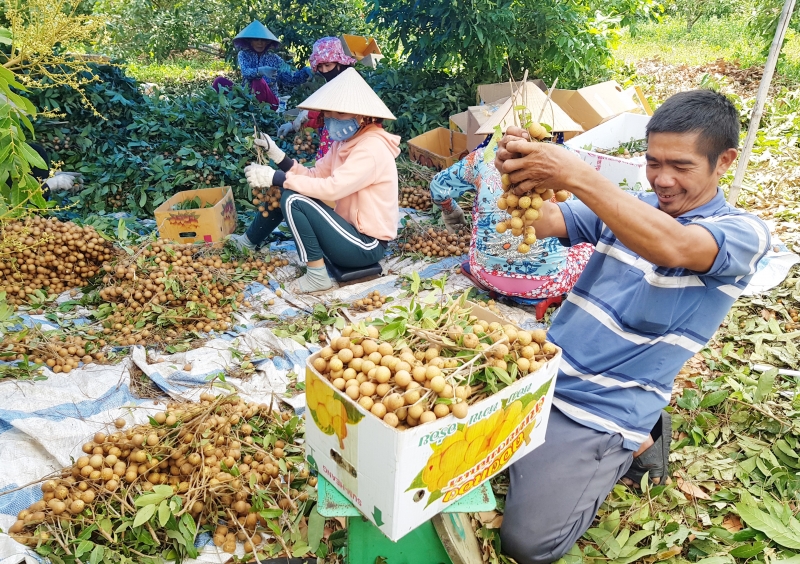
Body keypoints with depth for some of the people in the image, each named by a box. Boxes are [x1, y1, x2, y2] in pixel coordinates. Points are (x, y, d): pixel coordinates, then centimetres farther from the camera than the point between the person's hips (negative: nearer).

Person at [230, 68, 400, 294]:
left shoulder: (371, 148, -22)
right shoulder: (347, 140, 7)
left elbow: (331, 188, -31)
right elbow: (314, 176, 4)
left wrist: (274, 177, -26)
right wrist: (277, 155, -9)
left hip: (367, 245, -9)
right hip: (350, 227, 9)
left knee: (293, 199, -21)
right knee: (283, 189, 7)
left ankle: (317, 275, -11)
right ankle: (248, 242, 24)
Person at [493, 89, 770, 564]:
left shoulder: (743, 232, -8)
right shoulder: (626, 208, 7)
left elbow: (671, 247, -31)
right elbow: (542, 221, -6)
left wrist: (576, 175, -40)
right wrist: (519, 175, -29)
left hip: (604, 408, -6)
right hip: (539, 374, 6)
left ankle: (630, 445, 11)